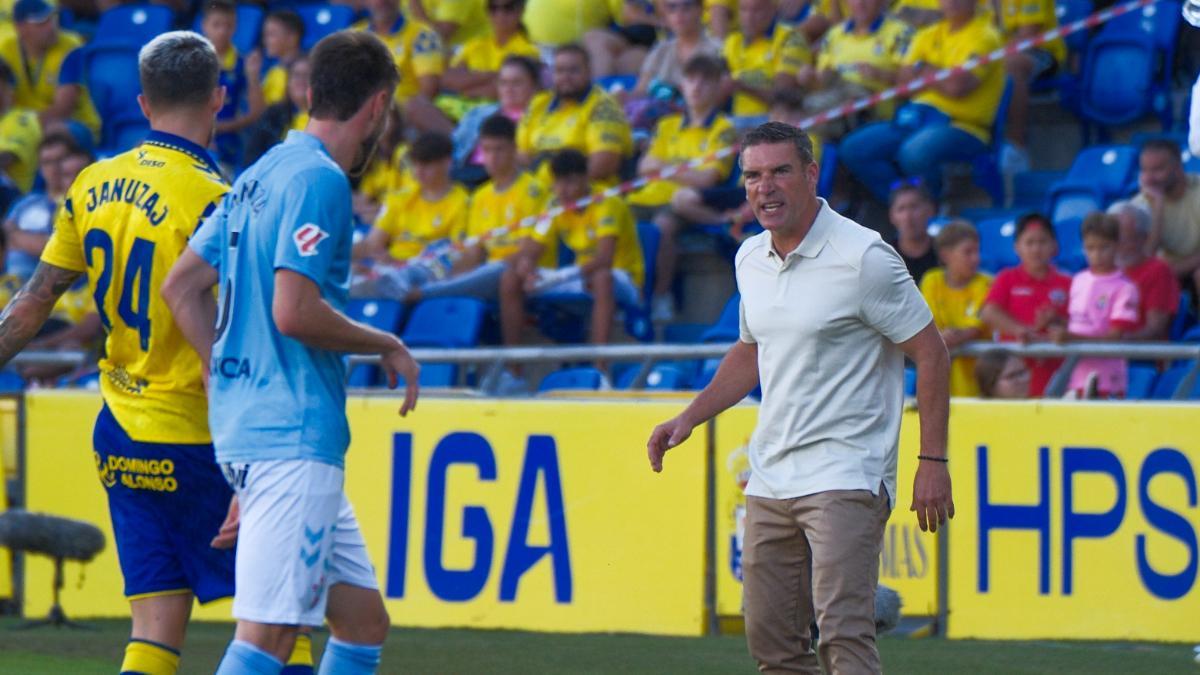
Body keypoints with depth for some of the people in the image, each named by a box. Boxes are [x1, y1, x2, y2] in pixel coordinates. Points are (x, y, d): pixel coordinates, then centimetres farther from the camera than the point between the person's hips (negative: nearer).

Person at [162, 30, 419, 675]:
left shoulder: (259, 175, 17)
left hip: (246, 424, 10)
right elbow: (294, 311, -20)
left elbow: (182, 285, 21)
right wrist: (388, 346, -6)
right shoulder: (319, 179, -11)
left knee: (363, 622, 13)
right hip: (293, 434, -10)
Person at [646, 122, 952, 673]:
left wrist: (932, 461, -12)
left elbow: (930, 352, -8)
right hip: (770, 478, 8)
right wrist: (688, 419, 17)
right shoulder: (750, 259, 10)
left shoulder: (863, 257, -11)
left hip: (845, 477, -7)